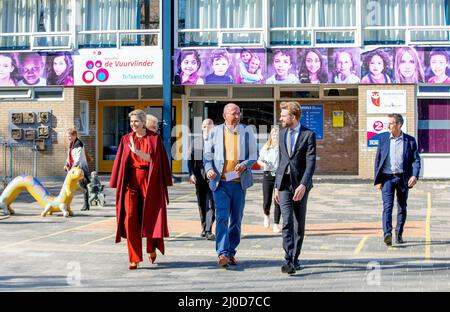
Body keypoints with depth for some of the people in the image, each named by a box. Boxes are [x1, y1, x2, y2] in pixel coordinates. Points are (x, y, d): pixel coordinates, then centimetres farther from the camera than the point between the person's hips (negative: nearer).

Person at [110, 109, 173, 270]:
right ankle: (134, 258, -7)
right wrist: (118, 183, 5)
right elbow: (121, 162, 10)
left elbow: (154, 159, -9)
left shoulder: (154, 138, 1)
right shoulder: (126, 139, 9)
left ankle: (151, 249, 32)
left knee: (149, 217, 5)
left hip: (149, 182, -2)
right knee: (130, 217, -10)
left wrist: (137, 151, -20)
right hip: (131, 181, 2)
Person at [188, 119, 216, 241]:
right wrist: (191, 174, -4)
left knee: (211, 204, -10)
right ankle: (204, 228, 25)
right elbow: (191, 159, 9)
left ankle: (208, 231, -13)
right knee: (201, 204, 12)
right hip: (199, 178, 4)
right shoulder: (196, 142, 12)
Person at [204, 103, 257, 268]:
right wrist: (209, 169, -11)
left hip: (239, 182, 2)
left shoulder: (247, 132, 6)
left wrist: (245, 164, -13)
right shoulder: (215, 132, 5)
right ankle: (222, 253, -17)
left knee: (236, 220, 9)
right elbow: (207, 154, 8)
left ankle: (231, 252, 20)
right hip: (220, 182, -2)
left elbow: (253, 155, 8)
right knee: (222, 217, -14)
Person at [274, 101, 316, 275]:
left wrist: (303, 185, -23)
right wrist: (276, 186, 17)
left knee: (299, 224, 7)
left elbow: (311, 163, -11)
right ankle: (288, 261, -18)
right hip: (284, 184, 3)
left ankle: (295, 258, 20)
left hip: (300, 184, -3)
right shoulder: (282, 134, 13)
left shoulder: (308, 135, -4)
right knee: (287, 222, -11)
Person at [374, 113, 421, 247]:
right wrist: (377, 180, 1)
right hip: (387, 177, -1)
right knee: (387, 206, -14)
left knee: (402, 208, 10)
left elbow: (416, 160, 0)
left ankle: (399, 235, 22)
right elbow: (378, 159, 6)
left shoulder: (410, 140, 2)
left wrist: (415, 176, -16)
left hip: (403, 178, 1)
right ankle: (387, 234, -24)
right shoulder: (383, 138, 5)